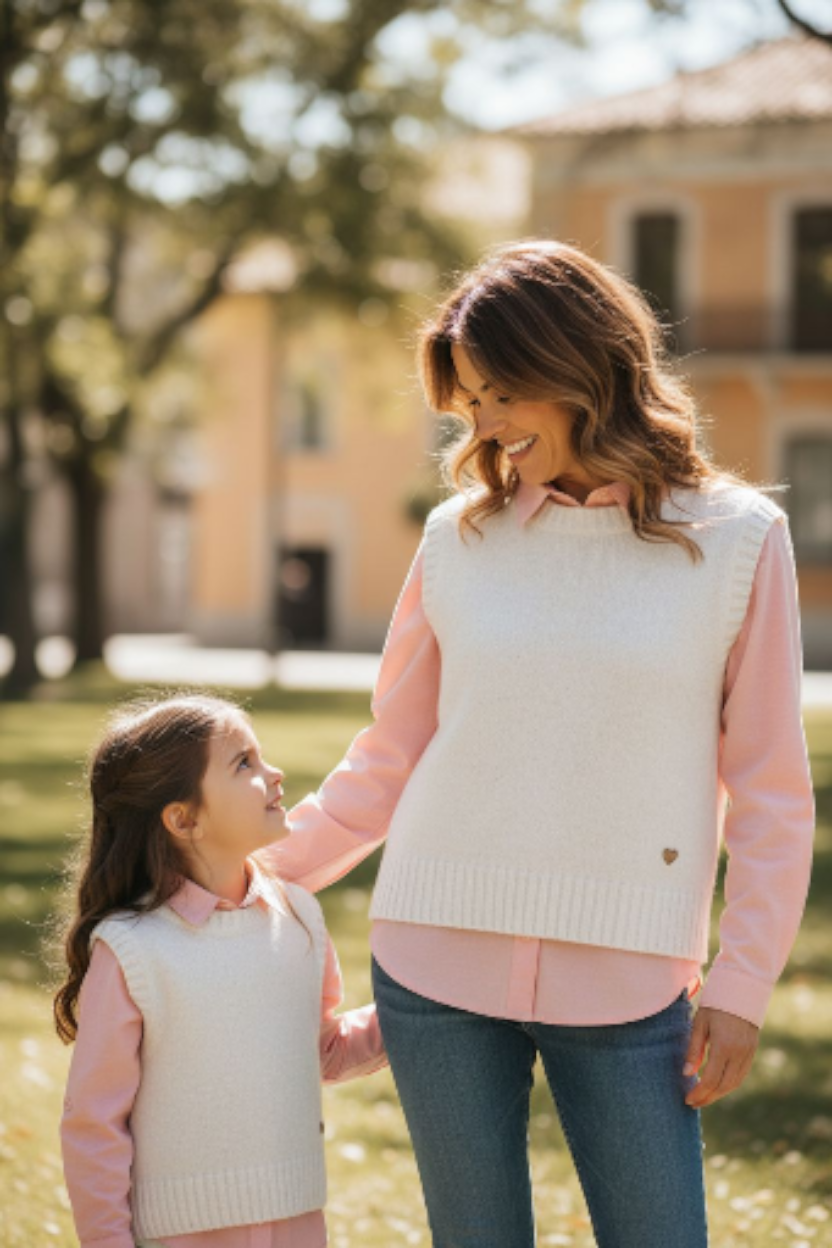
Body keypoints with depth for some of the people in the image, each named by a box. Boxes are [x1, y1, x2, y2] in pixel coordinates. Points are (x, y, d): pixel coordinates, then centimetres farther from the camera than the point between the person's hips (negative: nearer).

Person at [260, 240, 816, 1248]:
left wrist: (741, 981, -2)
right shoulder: (460, 537, 5)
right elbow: (391, 757, 12)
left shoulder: (736, 539, -1)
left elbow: (769, 790, 1)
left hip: (624, 979, -2)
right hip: (438, 971, 2)